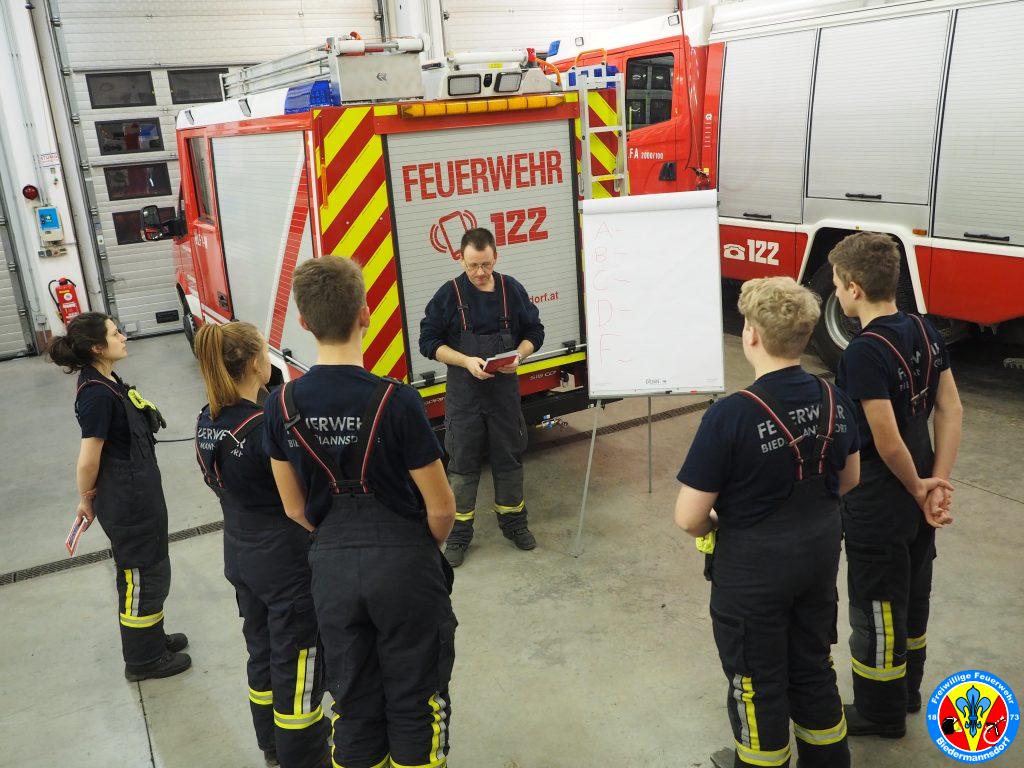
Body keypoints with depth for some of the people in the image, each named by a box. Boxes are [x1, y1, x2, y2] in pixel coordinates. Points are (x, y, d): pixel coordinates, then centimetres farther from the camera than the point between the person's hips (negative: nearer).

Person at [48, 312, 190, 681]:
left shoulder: (106, 382, 5)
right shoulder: (96, 394, -25)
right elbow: (89, 458, -22)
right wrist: (87, 501, -6)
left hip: (140, 492, 9)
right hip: (127, 502, -9)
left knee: (150, 570, 24)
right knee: (140, 576, 7)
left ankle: (153, 637, 43)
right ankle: (144, 660, 25)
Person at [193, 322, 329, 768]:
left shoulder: (207, 423, -1)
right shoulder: (266, 426, -26)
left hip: (239, 555, 9)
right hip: (287, 561, -8)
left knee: (262, 650, 24)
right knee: (297, 662, 8)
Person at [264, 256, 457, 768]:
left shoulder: (282, 405, -7)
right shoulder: (396, 400, -21)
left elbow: (295, 509, 3)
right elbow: (440, 508, -14)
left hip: (331, 567, 4)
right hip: (402, 563, -4)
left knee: (353, 704, 20)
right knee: (414, 705, 15)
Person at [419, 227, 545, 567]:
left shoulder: (512, 290, 1)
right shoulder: (449, 294, -6)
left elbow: (534, 332, 8)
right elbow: (429, 340, -5)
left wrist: (519, 355, -13)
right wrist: (467, 361, -19)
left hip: (505, 389, 2)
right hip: (464, 393, -2)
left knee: (509, 457, 12)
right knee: (463, 462, 6)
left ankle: (513, 521, 31)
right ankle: (459, 532, 19)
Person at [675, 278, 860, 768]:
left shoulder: (730, 415, -27)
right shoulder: (834, 400, -8)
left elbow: (688, 517, -23)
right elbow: (848, 479, 9)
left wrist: (713, 528, -1)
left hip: (752, 568, -6)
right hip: (821, 555, 6)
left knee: (758, 686, 16)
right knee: (814, 670, 26)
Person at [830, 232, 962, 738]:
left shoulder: (864, 352, -27)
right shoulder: (925, 332, -1)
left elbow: (887, 441, -26)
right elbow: (950, 409, -1)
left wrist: (919, 489, -9)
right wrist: (939, 481, -4)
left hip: (878, 507, -8)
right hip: (917, 503, 8)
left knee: (876, 609, 10)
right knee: (912, 597, 24)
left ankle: (880, 714, 29)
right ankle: (907, 691, 44)